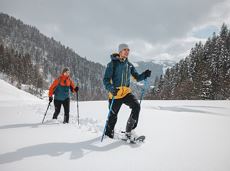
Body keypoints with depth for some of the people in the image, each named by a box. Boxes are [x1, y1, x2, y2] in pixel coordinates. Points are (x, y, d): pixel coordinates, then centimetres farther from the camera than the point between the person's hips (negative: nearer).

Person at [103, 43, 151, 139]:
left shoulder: (129, 65, 8)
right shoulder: (112, 64, -8)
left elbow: (137, 77, 9)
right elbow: (106, 80, -11)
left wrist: (145, 75, -11)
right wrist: (111, 88, -30)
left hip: (126, 92, 4)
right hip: (115, 93, -4)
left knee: (136, 106, -19)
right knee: (113, 116, 5)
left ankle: (129, 131, -6)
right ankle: (108, 133, 35)